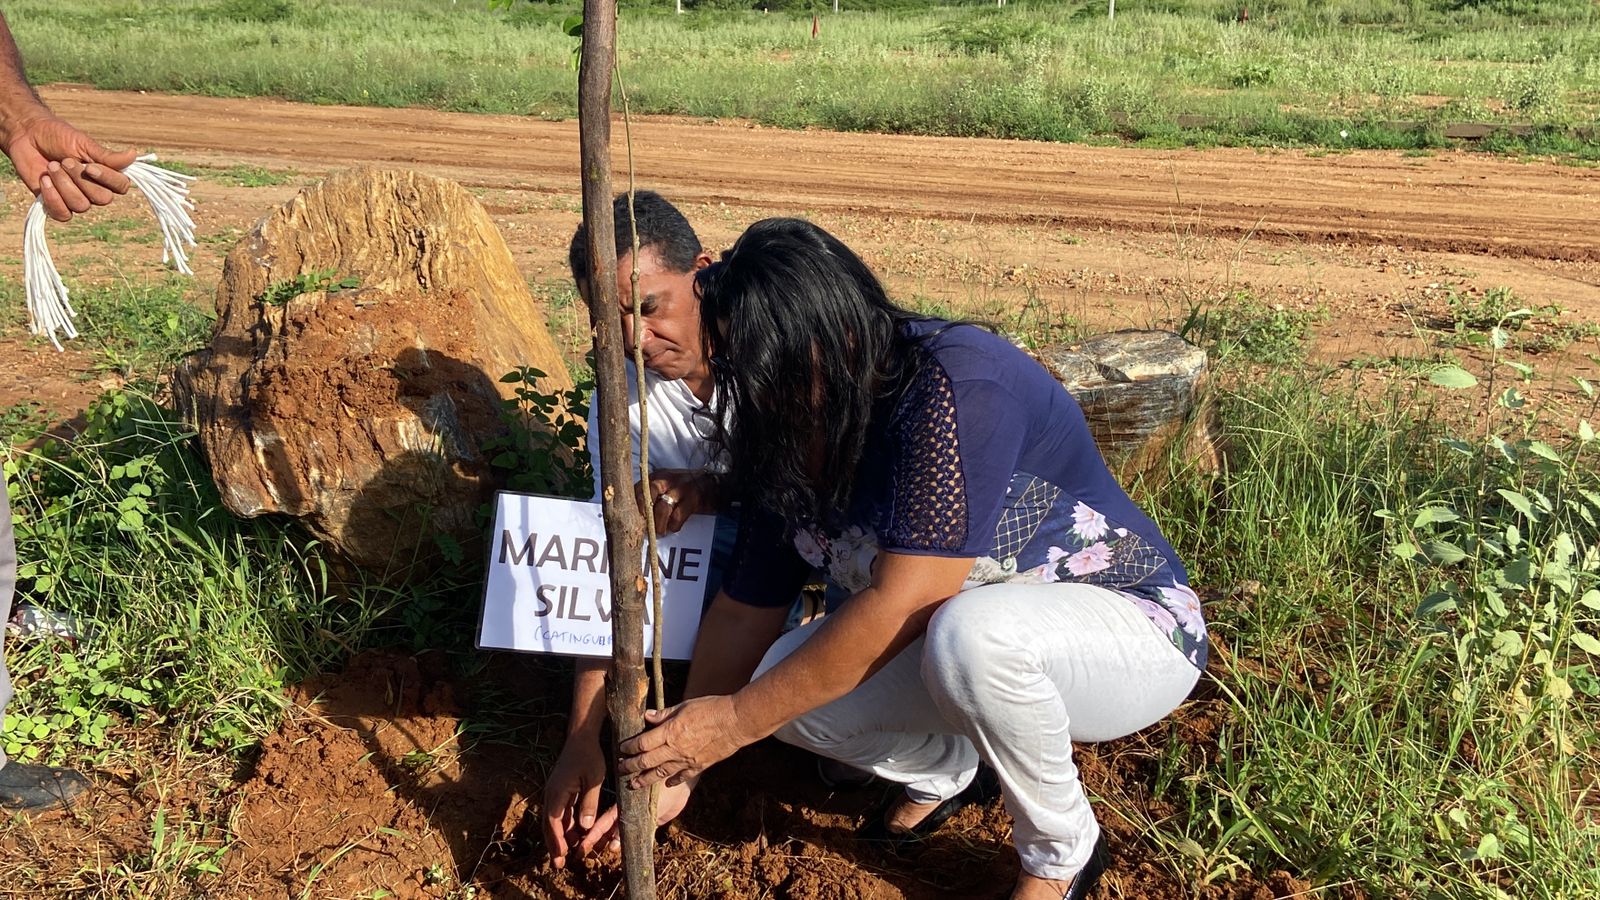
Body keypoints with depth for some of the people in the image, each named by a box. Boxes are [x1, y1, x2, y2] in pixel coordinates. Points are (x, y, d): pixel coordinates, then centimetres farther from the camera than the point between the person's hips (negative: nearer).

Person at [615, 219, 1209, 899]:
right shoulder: (795, 434, -4)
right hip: (955, 645, 7)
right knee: (782, 684, -15)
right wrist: (681, 765, -3)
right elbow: (743, 610, 0)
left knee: (972, 631, -39)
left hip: (1132, 635, -6)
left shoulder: (956, 385, -29)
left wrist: (736, 720, -27)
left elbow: (899, 604, -33)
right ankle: (944, 764, 16)